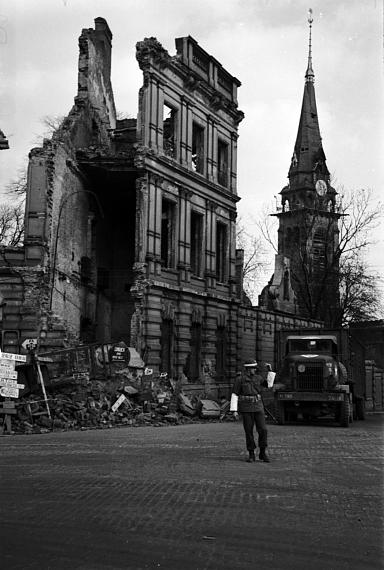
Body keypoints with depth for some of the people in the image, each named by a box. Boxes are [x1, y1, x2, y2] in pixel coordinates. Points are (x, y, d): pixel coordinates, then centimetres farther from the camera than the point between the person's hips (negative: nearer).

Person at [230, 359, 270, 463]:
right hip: (246, 408, -3)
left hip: (258, 407, 3)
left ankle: (263, 453, 7)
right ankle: (251, 455, 13)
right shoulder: (239, 379, -5)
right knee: (249, 431, 0)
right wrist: (234, 410, -10)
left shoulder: (258, 377, 7)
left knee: (263, 430, -6)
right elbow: (234, 395, -4)